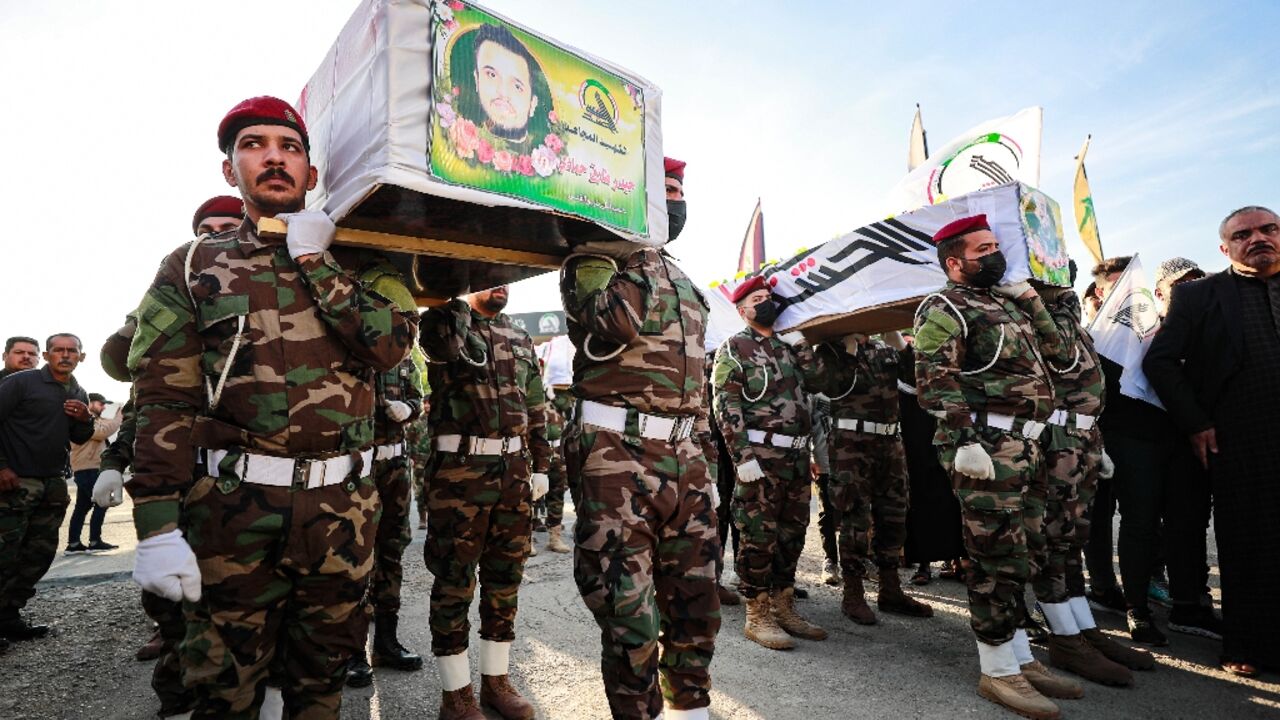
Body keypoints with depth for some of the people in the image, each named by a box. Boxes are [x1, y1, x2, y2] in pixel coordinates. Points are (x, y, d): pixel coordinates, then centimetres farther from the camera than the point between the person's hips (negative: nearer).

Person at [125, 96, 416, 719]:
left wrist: (313, 261, -8)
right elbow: (164, 403, -4)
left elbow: (391, 344, -9)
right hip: (235, 505, -1)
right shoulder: (194, 267, 5)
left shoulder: (349, 267, 11)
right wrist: (157, 529, -11)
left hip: (344, 506, 2)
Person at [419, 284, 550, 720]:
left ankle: (496, 680, 28)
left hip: (514, 466, 5)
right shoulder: (441, 322, 0)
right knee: (454, 580, 4)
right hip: (461, 466, -5)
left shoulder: (520, 338, 15)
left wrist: (540, 465, 11)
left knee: (505, 577, 12)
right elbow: (455, 347, -25)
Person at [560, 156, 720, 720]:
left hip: (685, 458, 7)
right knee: (630, 612, -1)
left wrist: (706, 457, 19)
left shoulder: (683, 281, 22)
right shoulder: (593, 262, 0)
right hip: (618, 453, -7)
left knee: (695, 600, 14)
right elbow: (612, 323, -24)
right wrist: (643, 257, -14)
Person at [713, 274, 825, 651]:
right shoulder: (734, 349, -2)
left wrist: (801, 342, 12)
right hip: (760, 454, -7)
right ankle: (757, 615, 9)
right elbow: (726, 406, -10)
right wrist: (743, 456, -18)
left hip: (797, 455, 7)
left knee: (792, 535, 12)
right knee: (759, 536, -2)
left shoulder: (789, 347, 19)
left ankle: (783, 606, 25)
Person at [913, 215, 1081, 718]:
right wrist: (965, 443, -23)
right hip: (986, 445, -9)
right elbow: (936, 383, -17)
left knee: (1012, 557, 15)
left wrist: (1030, 300, 17)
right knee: (999, 558, -4)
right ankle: (998, 671, 9)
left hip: (1022, 445, 9)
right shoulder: (944, 309, -7)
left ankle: (1021, 659, 28)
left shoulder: (1004, 302, 21)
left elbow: (1053, 350, 26)